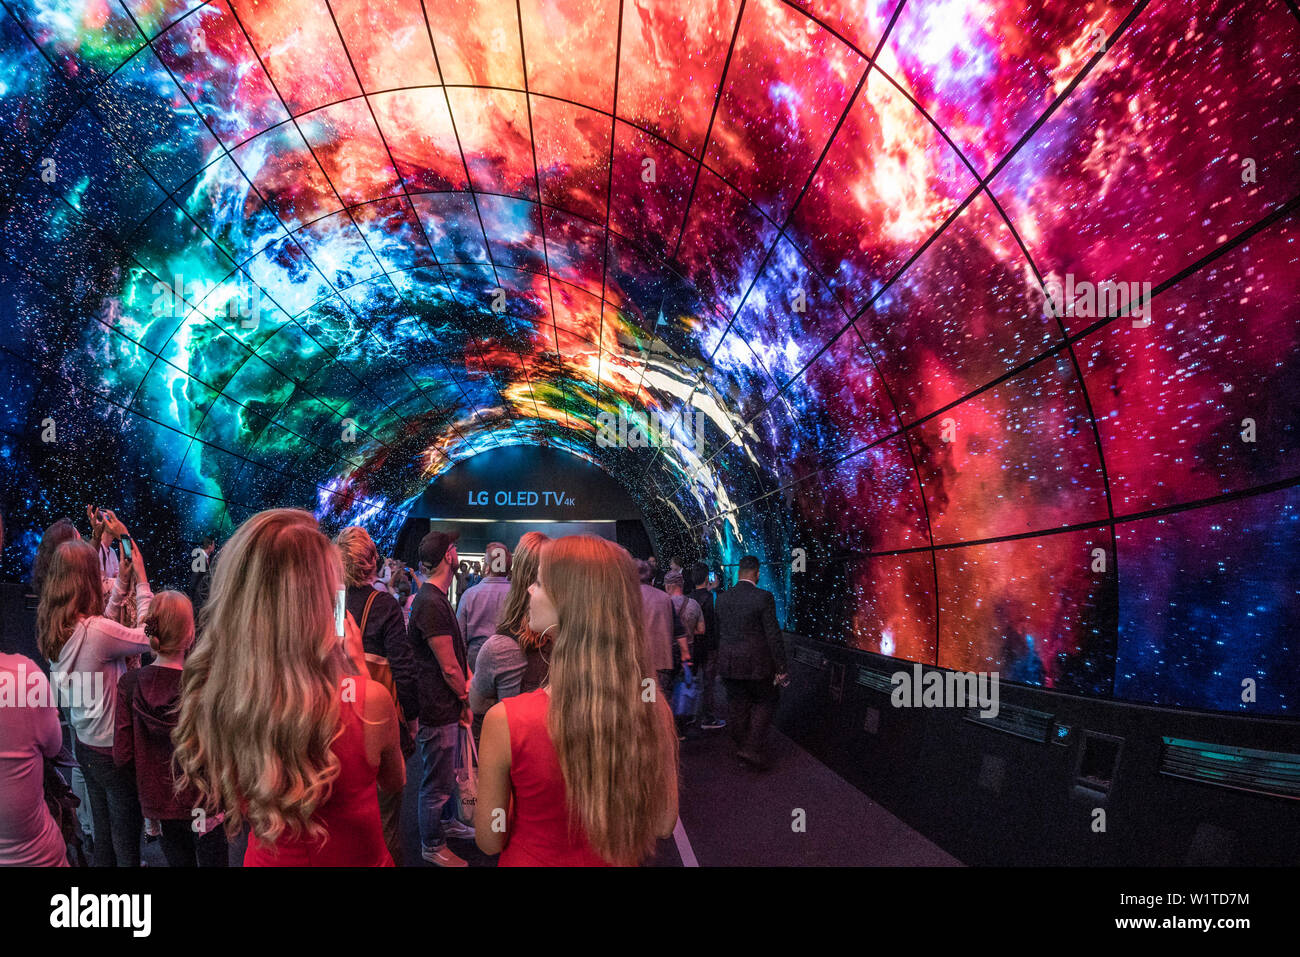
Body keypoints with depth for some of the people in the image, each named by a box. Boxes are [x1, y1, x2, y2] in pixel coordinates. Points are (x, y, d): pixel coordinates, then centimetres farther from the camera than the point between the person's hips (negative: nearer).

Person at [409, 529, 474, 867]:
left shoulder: (434, 598, 11)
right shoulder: (431, 604, -24)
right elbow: (448, 667, -23)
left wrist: (466, 684, 5)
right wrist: (466, 699, -9)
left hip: (446, 704, 11)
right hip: (438, 709, -10)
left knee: (448, 771, 27)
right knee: (436, 782, 6)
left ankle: (447, 822, 45)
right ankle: (433, 846, 21)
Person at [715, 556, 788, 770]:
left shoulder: (722, 598, 3)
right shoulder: (763, 597, -14)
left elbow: (718, 633, 11)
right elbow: (773, 635, -13)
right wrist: (780, 667, -7)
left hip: (728, 664, 5)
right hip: (756, 664, -5)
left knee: (737, 707, 15)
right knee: (765, 703, 11)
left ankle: (741, 746, 26)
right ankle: (752, 748, 1)